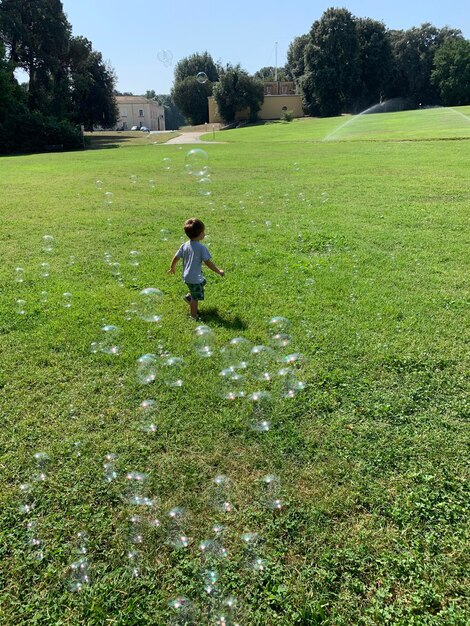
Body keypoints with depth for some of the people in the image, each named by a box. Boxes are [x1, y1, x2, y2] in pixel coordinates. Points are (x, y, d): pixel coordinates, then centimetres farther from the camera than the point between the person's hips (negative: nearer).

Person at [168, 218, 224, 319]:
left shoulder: (184, 245, -2)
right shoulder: (201, 248, -21)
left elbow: (175, 258, 5)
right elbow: (208, 263, -20)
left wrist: (172, 267, 24)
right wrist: (219, 271, -8)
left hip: (186, 276, 8)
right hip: (195, 277, -7)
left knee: (203, 282, 31)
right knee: (196, 297, 8)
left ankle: (189, 296, 30)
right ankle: (194, 316, 20)